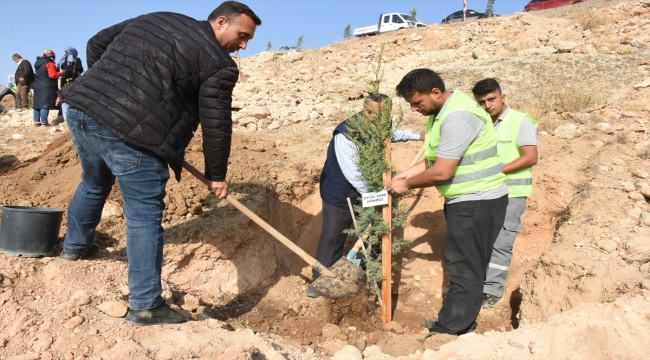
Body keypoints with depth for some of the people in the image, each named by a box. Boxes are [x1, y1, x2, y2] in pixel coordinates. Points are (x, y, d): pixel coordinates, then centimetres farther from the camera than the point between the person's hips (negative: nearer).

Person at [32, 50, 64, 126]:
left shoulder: (38, 63, 18)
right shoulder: (50, 64, -9)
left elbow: (37, 75, 20)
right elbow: (52, 75, -17)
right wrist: (60, 73, -4)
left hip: (37, 85, 9)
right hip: (46, 86, -9)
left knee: (38, 104, 10)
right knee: (45, 104, -9)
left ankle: (36, 121, 11)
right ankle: (44, 121, -12)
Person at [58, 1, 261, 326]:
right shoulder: (219, 64, 0)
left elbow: (97, 44, 24)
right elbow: (216, 125, -1)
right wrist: (216, 175, 11)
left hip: (80, 107, 8)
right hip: (130, 132, -8)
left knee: (93, 183, 33)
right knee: (145, 217, 2)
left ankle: (75, 246, 55)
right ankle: (146, 306, 8)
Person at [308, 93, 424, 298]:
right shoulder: (346, 133, -27)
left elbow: (392, 135, 24)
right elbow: (351, 172, -29)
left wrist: (417, 136, 28)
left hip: (369, 191, 7)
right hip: (339, 194, -7)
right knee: (332, 238, 1)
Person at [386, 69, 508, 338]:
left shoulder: (457, 116, -24)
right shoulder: (442, 112, 9)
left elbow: (441, 172, -26)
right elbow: (433, 160, 14)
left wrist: (407, 184, -11)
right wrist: (403, 175, 3)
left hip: (478, 202, -10)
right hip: (466, 201, 10)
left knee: (463, 268, -2)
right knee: (464, 265, 18)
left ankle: (450, 332, 8)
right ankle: (460, 322, 30)